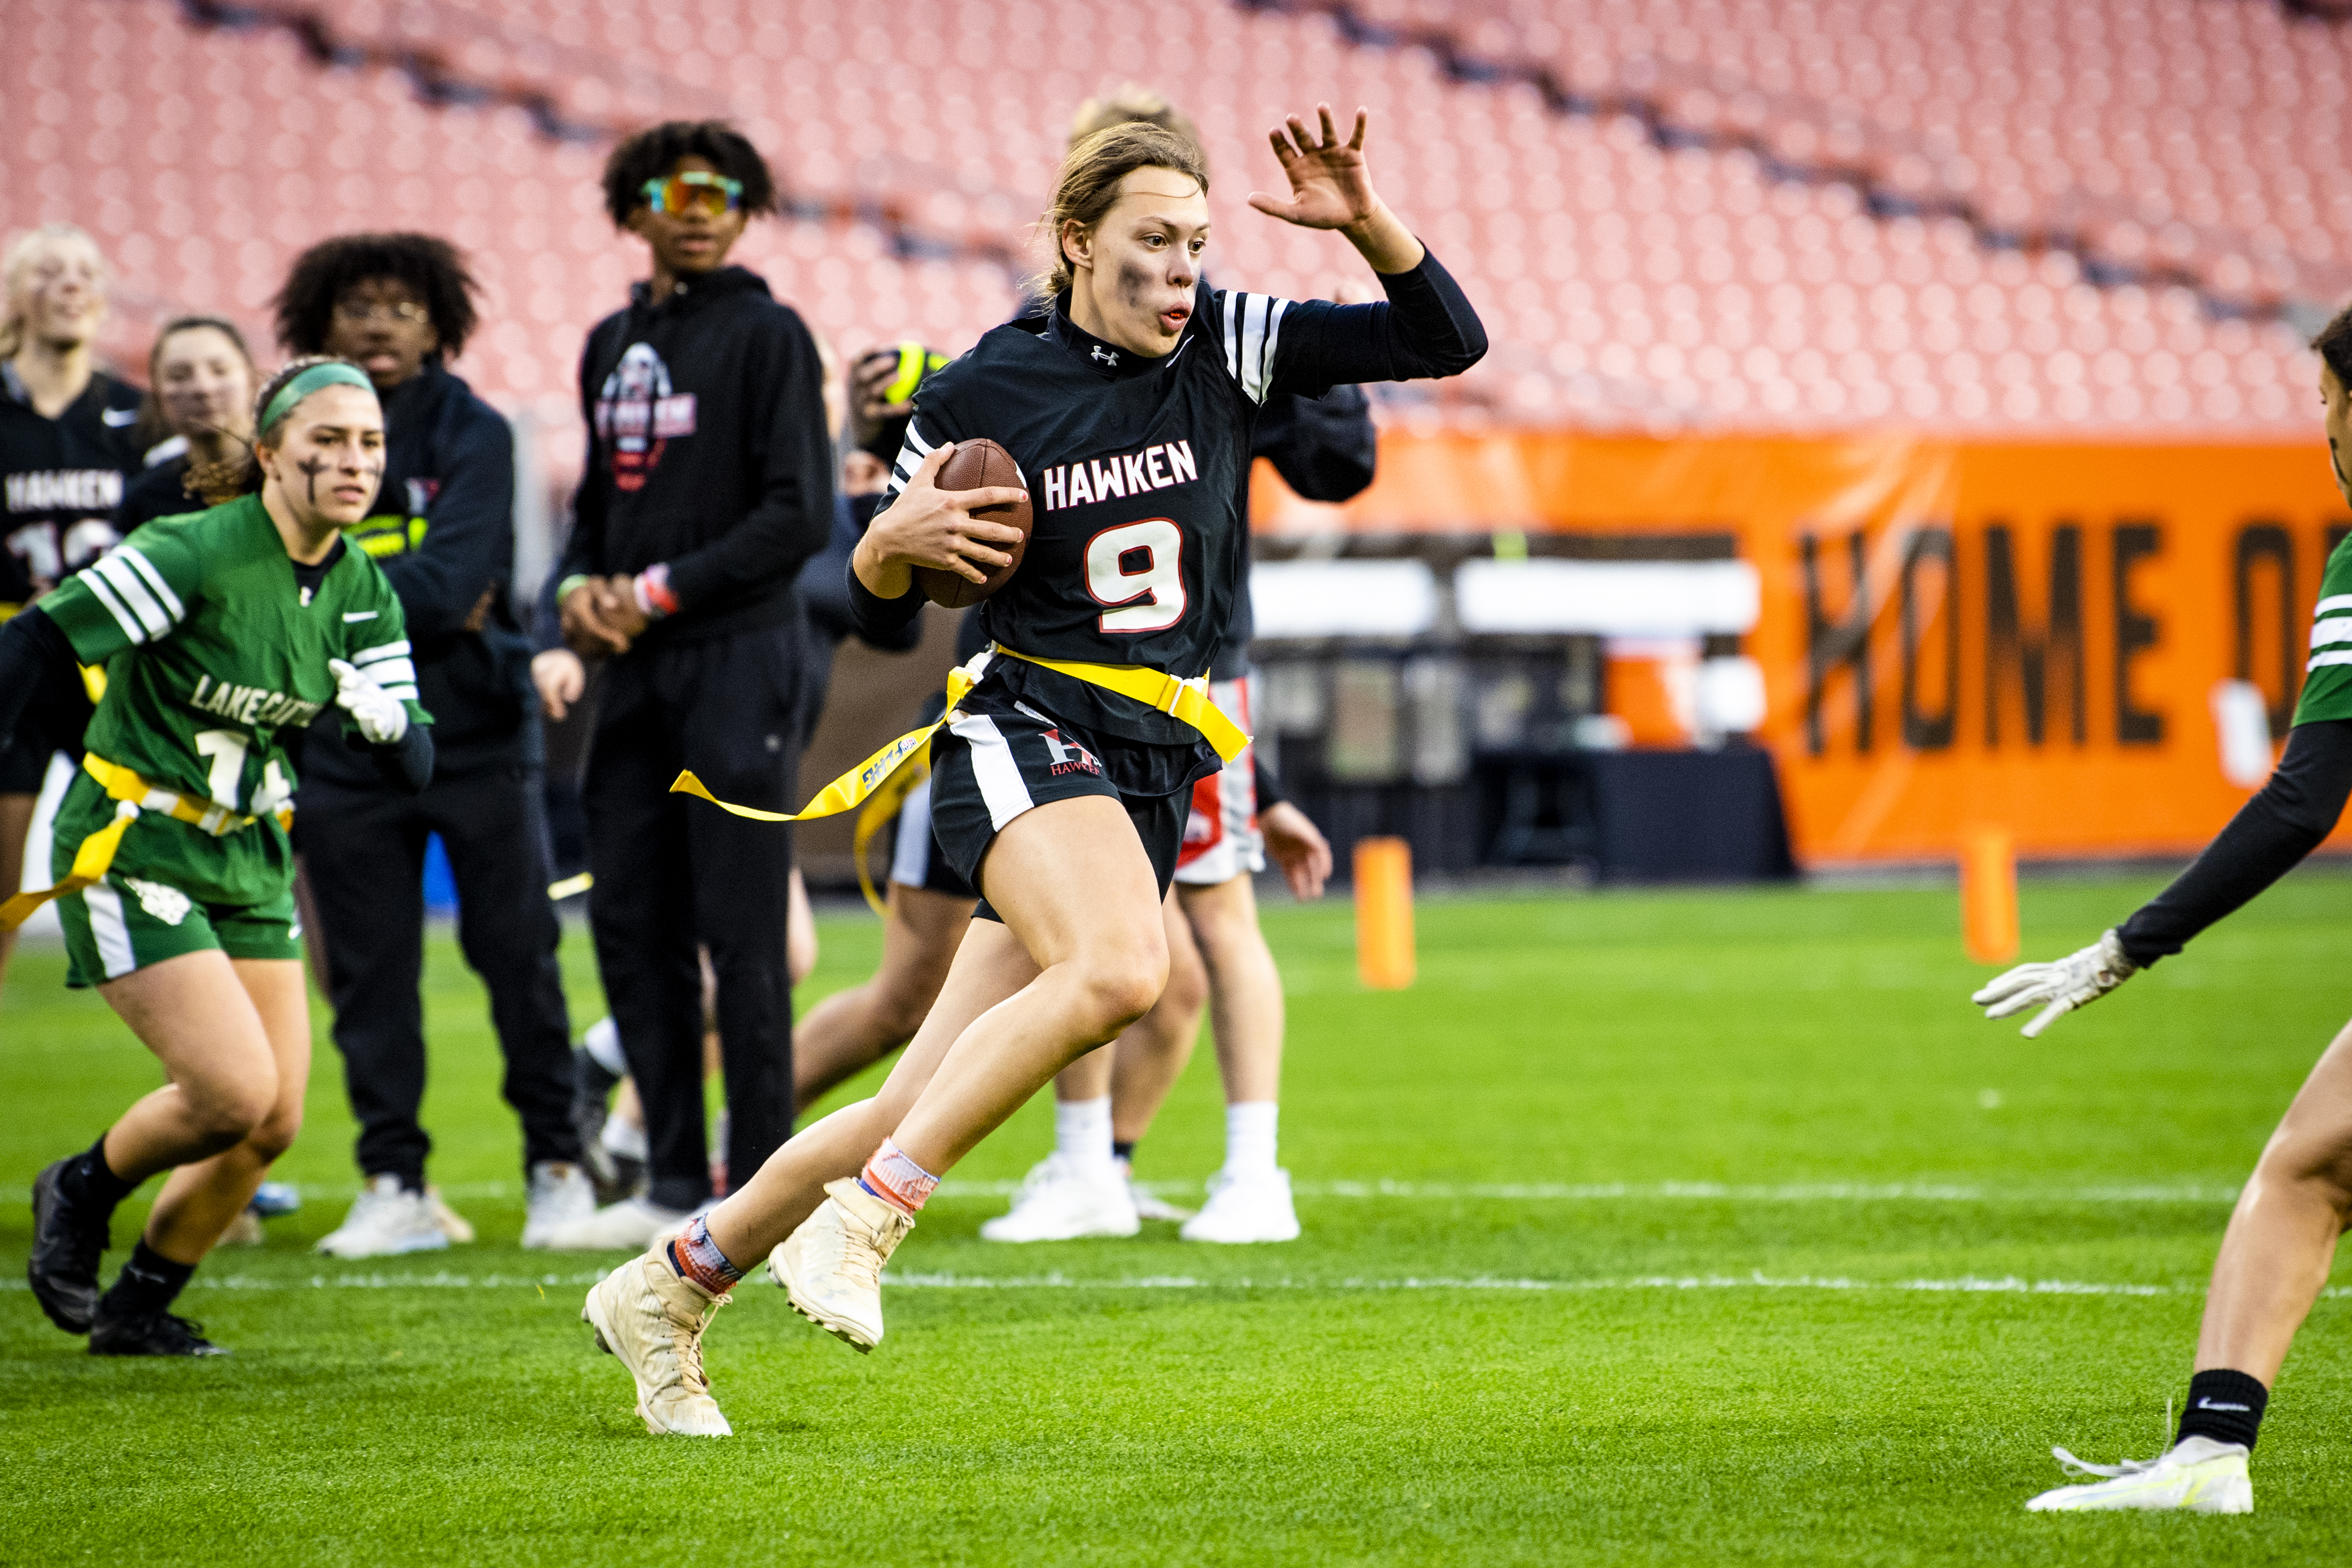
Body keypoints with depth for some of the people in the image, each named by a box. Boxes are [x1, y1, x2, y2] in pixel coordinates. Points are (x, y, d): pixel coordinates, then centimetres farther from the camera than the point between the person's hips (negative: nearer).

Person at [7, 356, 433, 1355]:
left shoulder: (363, 591, 2)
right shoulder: (192, 556, -20)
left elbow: (413, 768, 2)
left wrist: (386, 721, -21)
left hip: (249, 860, 7)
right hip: (131, 850, -7)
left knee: (273, 1122, 2)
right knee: (234, 1091, -17)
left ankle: (138, 1309, 22)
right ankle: (82, 1194, 12)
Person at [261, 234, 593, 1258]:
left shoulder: (473, 435, -1)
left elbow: (451, 580, -13)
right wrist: (413, 604, -11)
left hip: (475, 729, -2)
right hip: (344, 743, 2)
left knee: (518, 953, 0)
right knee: (367, 971, 2)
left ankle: (556, 1166, 12)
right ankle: (394, 1186, 9)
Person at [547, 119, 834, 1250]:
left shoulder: (767, 336, -5)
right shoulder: (612, 344, 15)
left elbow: (800, 517, -10)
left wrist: (661, 591, -12)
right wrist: (581, 584, 4)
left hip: (738, 657, -7)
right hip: (636, 670, 7)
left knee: (741, 932, -6)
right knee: (632, 923, 7)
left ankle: (758, 1190, -1)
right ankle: (675, 1182, 14)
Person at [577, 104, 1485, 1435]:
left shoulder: (1228, 348, 6)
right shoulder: (980, 395, 1)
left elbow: (1446, 339, 3)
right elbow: (881, 608, 11)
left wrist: (1365, 219, -13)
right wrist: (895, 542, -12)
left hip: (1156, 775, 4)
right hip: (1025, 733, -4)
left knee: (924, 1113, 0)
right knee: (1120, 967, -35)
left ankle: (674, 1286, 17)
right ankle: (860, 1218, -27)